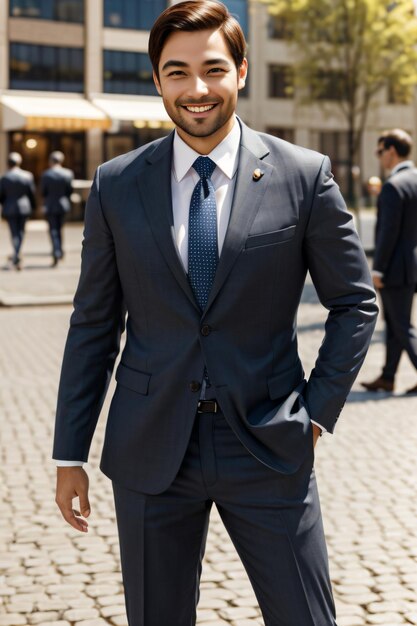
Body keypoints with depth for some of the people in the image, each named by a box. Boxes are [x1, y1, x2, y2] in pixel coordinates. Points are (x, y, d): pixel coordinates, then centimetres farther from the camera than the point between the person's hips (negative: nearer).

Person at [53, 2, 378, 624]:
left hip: (268, 449, -1)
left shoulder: (305, 176, -3)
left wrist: (319, 410, -1)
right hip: (150, 452, 2)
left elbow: (355, 302, 6)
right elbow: (93, 323, 6)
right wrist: (70, 454, 5)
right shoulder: (116, 185, 2)